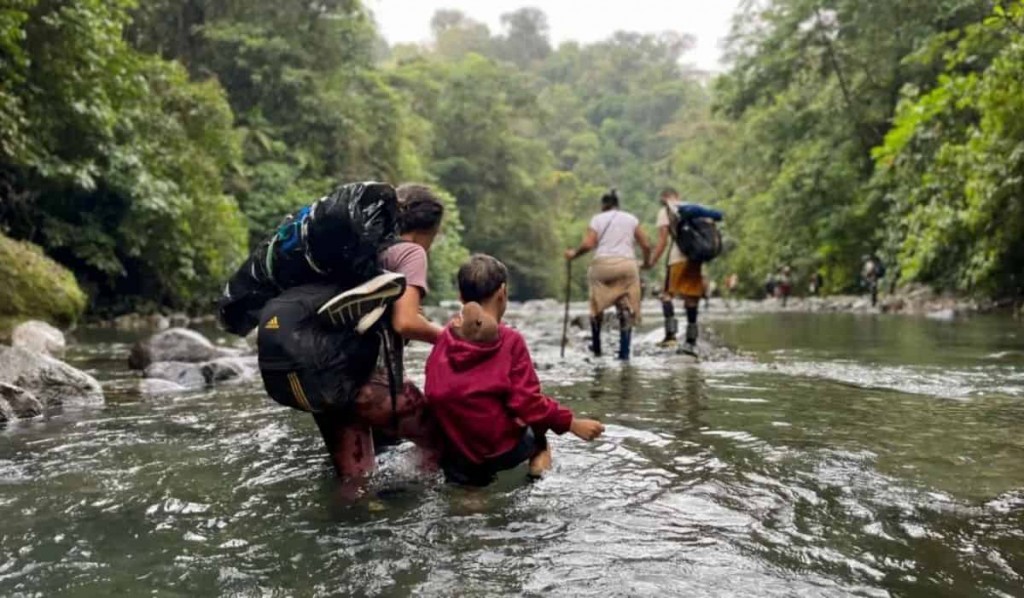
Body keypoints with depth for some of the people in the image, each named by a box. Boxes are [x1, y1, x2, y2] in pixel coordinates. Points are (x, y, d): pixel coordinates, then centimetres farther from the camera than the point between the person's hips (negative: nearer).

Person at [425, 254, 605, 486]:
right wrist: (573, 424, -5)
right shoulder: (510, 340, -13)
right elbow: (527, 402, -14)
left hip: (452, 452, 3)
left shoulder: (444, 339, 0)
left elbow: (434, 397, 8)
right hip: (499, 452, -3)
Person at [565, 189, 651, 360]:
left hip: (602, 264, -1)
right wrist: (646, 262, 25)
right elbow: (646, 245, 8)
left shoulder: (597, 219, 9)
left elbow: (587, 244, -6)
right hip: (627, 264, 1)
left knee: (597, 307, 17)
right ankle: (624, 352, 0)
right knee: (627, 310, 5)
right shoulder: (631, 219, 14)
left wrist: (574, 254, 10)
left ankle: (596, 348, 23)